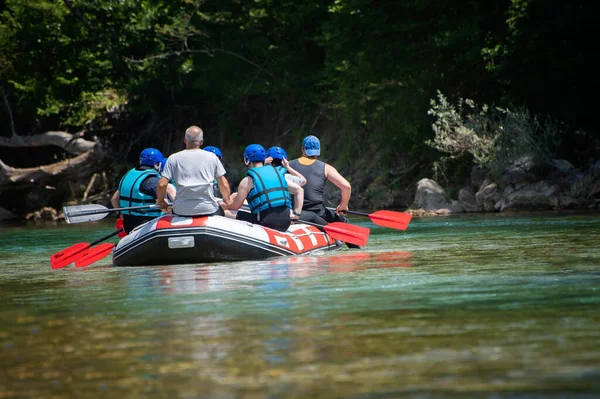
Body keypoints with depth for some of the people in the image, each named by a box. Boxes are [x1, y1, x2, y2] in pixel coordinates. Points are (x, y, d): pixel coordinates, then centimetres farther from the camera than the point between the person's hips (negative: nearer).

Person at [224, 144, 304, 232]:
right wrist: (296, 213, 16)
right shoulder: (278, 173, 19)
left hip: (267, 222, -6)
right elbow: (299, 190, 19)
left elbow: (235, 207, 6)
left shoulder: (247, 181, 2)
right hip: (285, 223, 6)